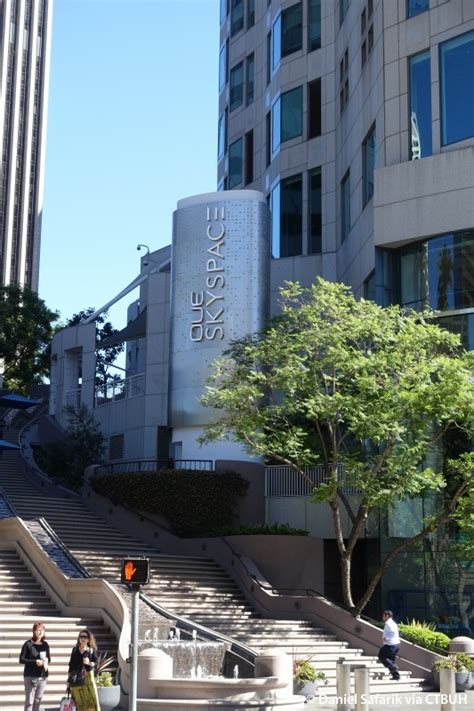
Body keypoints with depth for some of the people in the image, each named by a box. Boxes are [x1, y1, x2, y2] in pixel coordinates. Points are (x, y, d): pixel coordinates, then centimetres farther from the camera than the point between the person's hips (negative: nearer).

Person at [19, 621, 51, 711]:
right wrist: (35, 662, -17)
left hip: (42, 676, 5)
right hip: (30, 676, -5)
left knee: (38, 700, 8)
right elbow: (21, 660, -8)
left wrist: (47, 662, -6)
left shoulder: (45, 645, 8)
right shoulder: (28, 644, -6)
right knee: (29, 700, -5)